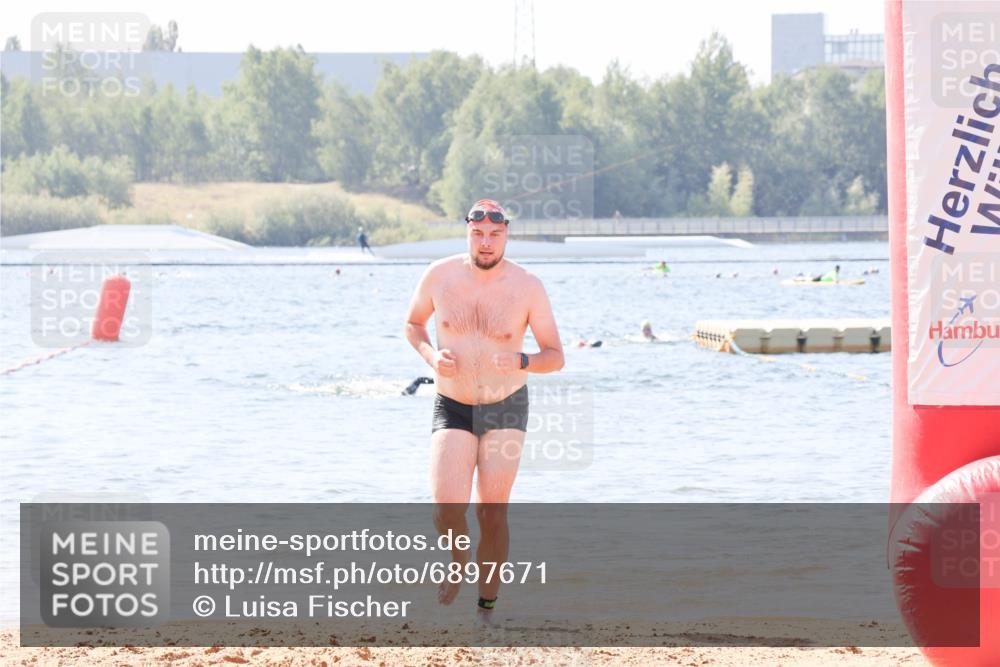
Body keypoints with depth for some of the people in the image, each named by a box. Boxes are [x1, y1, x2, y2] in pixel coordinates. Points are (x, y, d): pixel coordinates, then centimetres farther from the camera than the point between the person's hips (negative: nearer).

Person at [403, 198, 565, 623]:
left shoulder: (528, 286, -11)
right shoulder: (439, 276, -8)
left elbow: (555, 357, -6)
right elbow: (413, 324, 11)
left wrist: (521, 362, -28)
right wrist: (431, 355, -11)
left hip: (507, 408, 0)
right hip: (452, 410, 0)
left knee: (493, 514, -1)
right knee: (447, 510, -16)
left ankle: (487, 607, 16)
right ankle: (456, 561, 18)